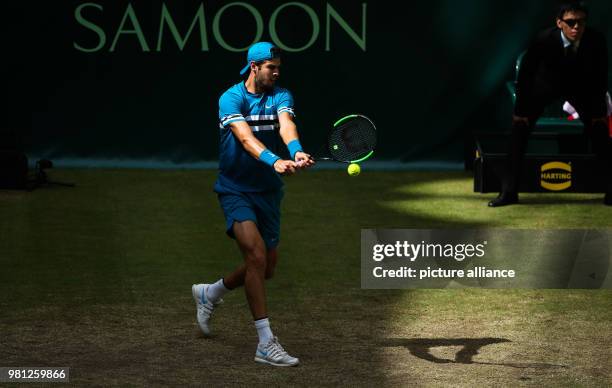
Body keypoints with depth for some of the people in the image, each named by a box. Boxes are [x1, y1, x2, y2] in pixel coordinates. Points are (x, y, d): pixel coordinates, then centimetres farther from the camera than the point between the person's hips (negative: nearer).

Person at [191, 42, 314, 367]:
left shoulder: (280, 96, -1)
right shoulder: (231, 99, -14)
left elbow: (286, 126, -22)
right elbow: (246, 138, -30)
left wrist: (297, 152, -44)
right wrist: (274, 161, -48)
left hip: (268, 192, 6)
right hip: (236, 190, -6)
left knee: (266, 268, 13)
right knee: (256, 255, -23)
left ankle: (209, 294, 41)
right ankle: (266, 343, -21)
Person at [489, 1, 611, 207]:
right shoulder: (544, 40, -33)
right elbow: (525, 74, -19)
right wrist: (521, 110, -14)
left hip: (581, 85, 1)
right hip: (547, 81, -1)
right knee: (519, 127, -10)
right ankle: (509, 192, -3)